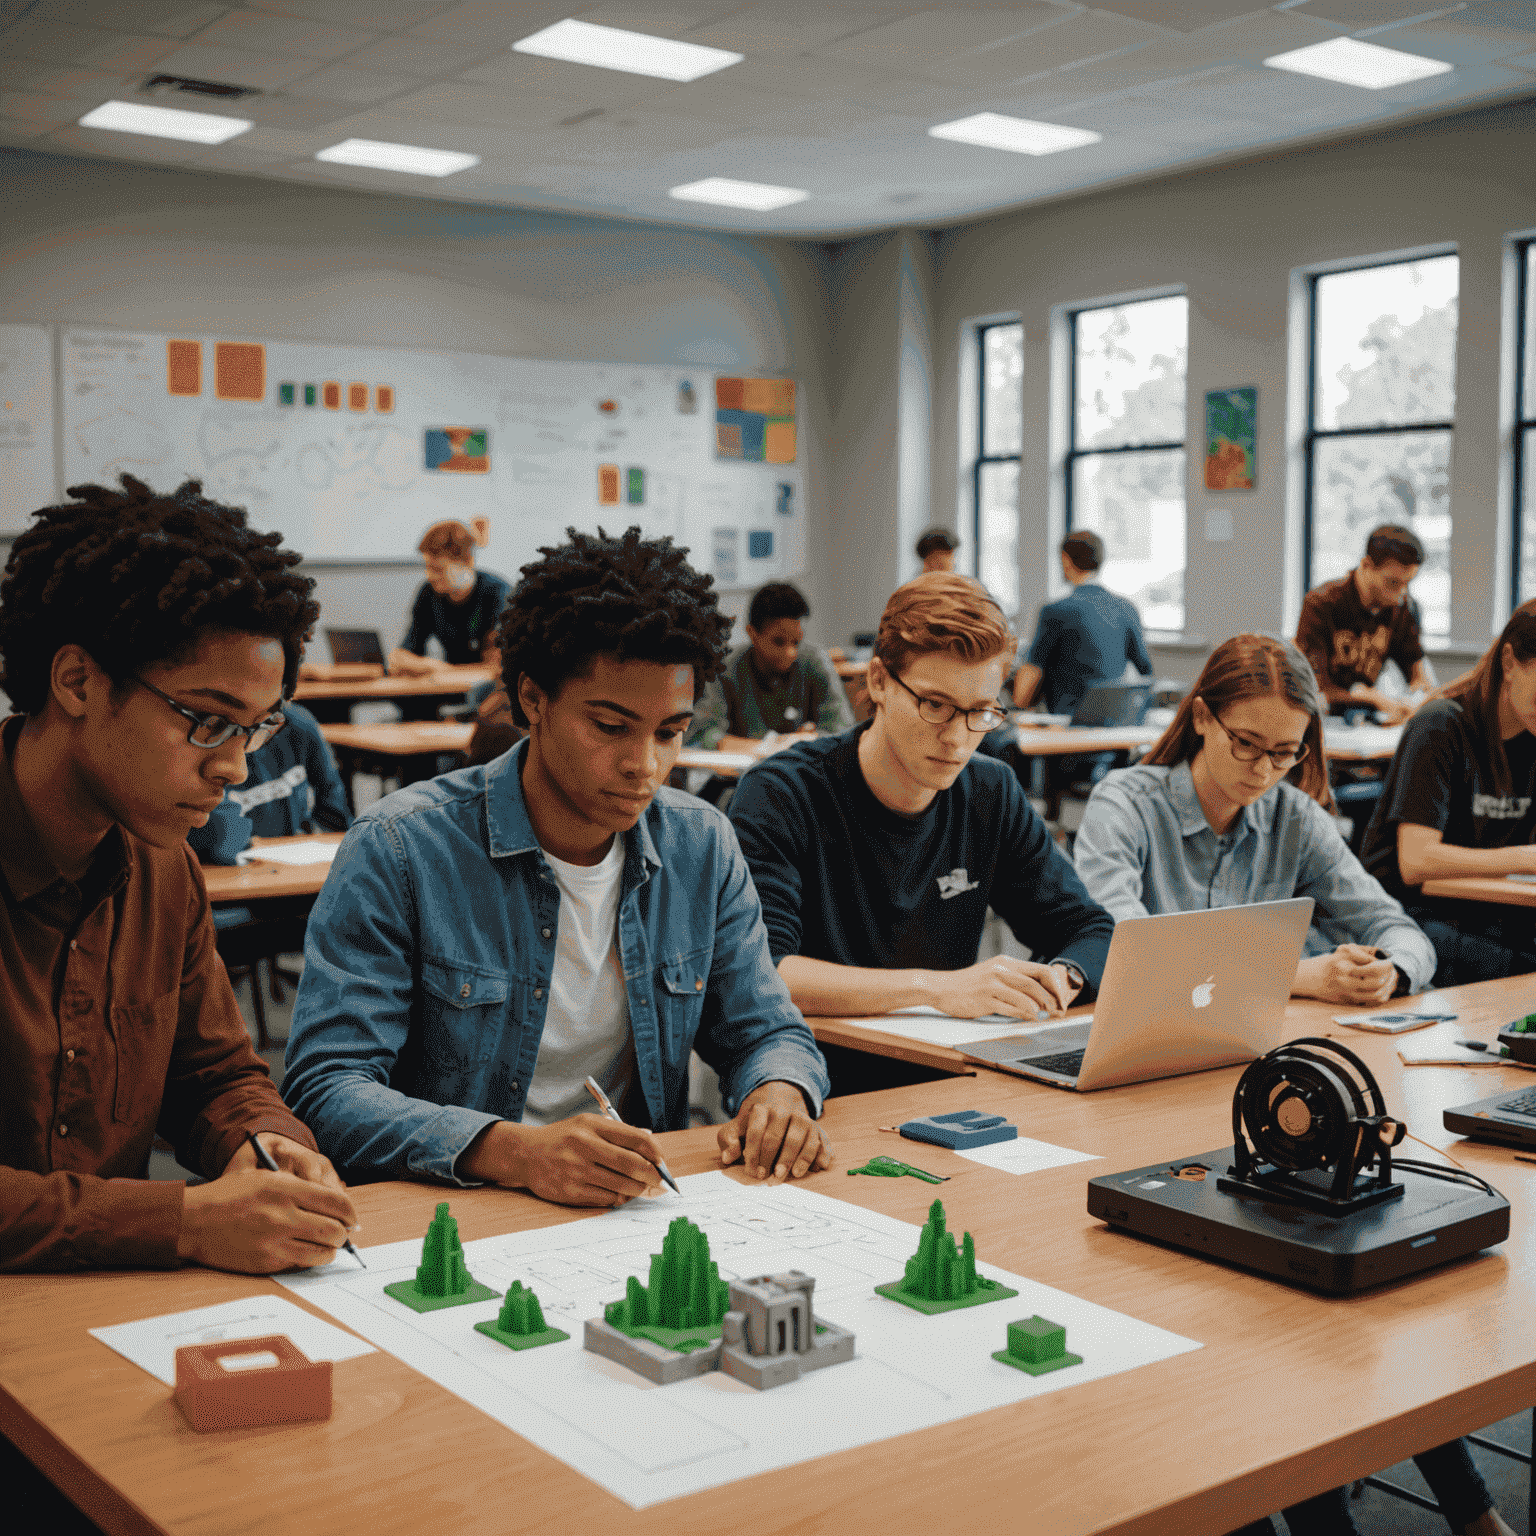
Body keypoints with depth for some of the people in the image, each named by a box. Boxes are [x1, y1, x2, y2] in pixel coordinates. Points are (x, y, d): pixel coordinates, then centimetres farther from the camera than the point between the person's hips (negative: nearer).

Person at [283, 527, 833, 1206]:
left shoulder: (702, 848, 2)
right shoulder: (400, 850, -13)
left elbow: (767, 1031, 12)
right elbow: (326, 1090, -17)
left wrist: (782, 1090, -13)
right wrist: (512, 1151, -33)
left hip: (638, 1214, 4)